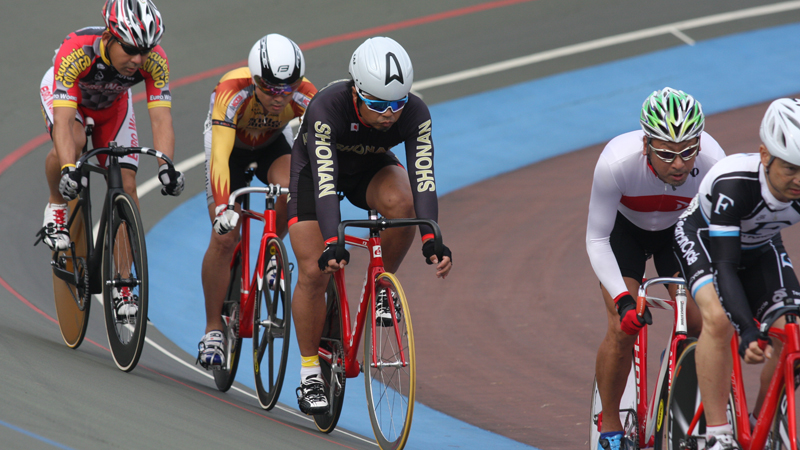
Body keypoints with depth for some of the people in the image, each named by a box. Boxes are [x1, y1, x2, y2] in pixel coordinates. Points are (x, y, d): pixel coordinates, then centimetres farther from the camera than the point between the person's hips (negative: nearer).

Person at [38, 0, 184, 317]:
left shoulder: (155, 61, -34)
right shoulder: (75, 52, -43)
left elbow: (161, 118, -37)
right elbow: (63, 119, -48)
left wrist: (166, 166, -54)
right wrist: (69, 169, -62)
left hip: (112, 104, 3)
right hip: (62, 93, -3)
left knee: (126, 186, -10)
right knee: (73, 142, -36)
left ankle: (121, 287, -2)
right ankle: (56, 209, -6)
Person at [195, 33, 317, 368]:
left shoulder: (305, 96, -33)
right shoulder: (232, 91, -40)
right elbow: (220, 155, -47)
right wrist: (222, 209, -59)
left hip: (272, 144, 2)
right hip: (230, 144, -2)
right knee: (224, 237, -14)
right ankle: (213, 329, 1)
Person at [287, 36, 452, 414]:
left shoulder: (415, 114, -31)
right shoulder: (327, 109, -39)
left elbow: (423, 178, -37)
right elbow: (324, 182, -46)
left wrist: (431, 240, -52)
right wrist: (331, 244, -58)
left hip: (371, 169, 2)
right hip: (316, 167, -2)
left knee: (400, 202, -33)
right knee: (314, 272, -13)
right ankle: (310, 374, 3)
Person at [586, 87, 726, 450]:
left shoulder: (712, 162, -35)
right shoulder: (616, 161, -39)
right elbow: (596, 241, -29)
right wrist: (623, 299, -39)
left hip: (679, 231, 2)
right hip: (624, 229, -2)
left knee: (701, 323, -14)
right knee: (623, 328, -16)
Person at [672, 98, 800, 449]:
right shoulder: (734, 183, -41)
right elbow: (725, 266, -42)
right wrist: (747, 333, -54)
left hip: (760, 249, 4)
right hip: (704, 239, -4)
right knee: (718, 318, -32)